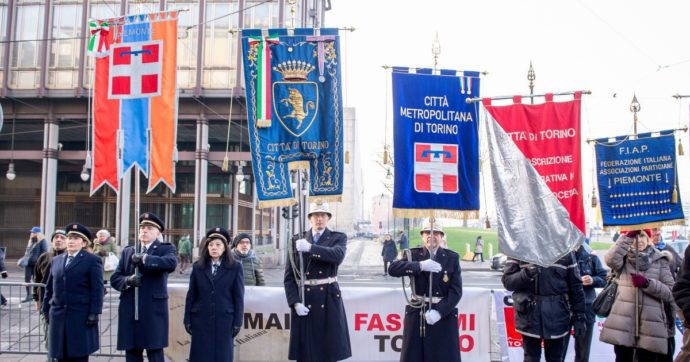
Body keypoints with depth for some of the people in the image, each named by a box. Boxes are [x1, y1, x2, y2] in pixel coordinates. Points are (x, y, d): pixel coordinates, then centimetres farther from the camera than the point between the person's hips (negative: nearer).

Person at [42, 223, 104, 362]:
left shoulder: (92, 260, -1)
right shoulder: (56, 260, 16)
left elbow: (97, 289, -6)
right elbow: (49, 288, 17)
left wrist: (94, 313, -13)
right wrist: (46, 310, 10)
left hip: (81, 317, -5)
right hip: (58, 316, 5)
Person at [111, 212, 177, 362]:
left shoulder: (166, 248, 3)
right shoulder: (127, 251, 16)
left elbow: (171, 263, -20)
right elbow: (115, 278, 11)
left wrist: (144, 258, -22)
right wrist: (128, 280, -10)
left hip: (153, 311, -4)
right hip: (129, 311, 4)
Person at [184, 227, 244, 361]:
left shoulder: (235, 267, 1)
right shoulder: (198, 267, 7)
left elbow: (238, 297, 0)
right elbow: (191, 295, 8)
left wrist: (237, 322, -4)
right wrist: (187, 319, 3)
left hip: (224, 320, -2)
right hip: (201, 320, 2)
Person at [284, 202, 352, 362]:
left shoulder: (338, 238, 5)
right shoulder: (297, 241, 8)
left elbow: (338, 255, -19)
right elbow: (289, 276, 4)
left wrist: (310, 248, -25)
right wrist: (295, 302, -8)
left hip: (329, 299, -1)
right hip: (304, 299, 1)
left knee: (330, 349, 1)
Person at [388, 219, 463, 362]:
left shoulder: (452, 258, 2)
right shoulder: (414, 254, 3)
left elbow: (456, 290, -5)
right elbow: (393, 269, -15)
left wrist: (439, 311, -17)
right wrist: (421, 265, -26)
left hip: (444, 315, 0)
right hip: (417, 314, 0)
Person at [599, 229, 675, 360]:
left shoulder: (660, 260, 8)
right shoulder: (624, 258, 9)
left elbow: (671, 292, 1)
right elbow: (611, 260, -16)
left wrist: (647, 283, -14)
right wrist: (627, 236, -17)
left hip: (650, 325, 0)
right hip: (623, 323, 0)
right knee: (623, 358, 6)